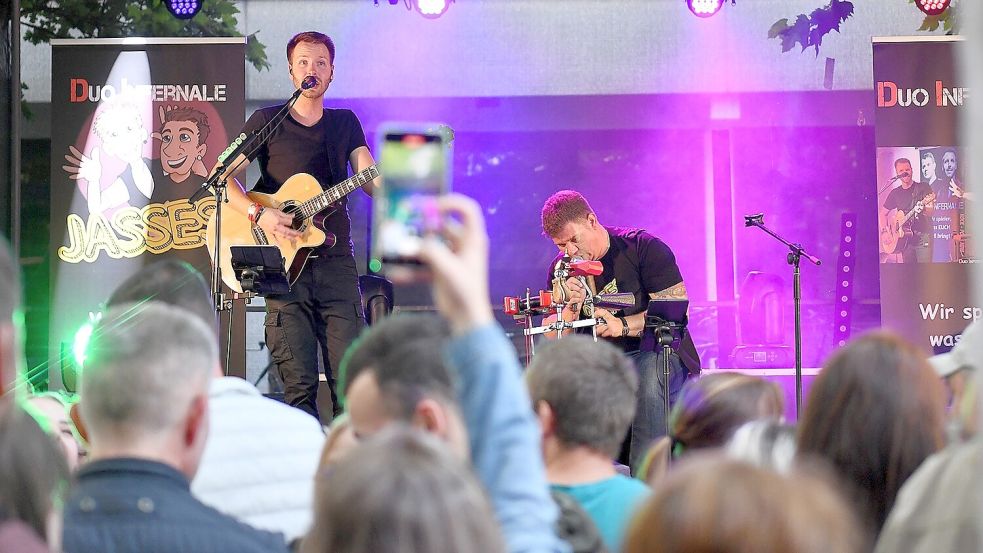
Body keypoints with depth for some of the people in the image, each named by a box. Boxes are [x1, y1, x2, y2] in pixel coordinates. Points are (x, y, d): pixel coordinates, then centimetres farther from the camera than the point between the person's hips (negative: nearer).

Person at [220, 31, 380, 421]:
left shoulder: (345, 123, 16)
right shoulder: (267, 122, 6)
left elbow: (371, 182, 5)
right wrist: (259, 215, -15)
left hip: (335, 261, 2)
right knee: (298, 383, -4)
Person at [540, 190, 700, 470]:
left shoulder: (644, 248, -7)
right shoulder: (561, 269, 7)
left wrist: (623, 326, -27)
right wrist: (571, 305, -19)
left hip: (658, 353, -4)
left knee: (649, 373, -38)